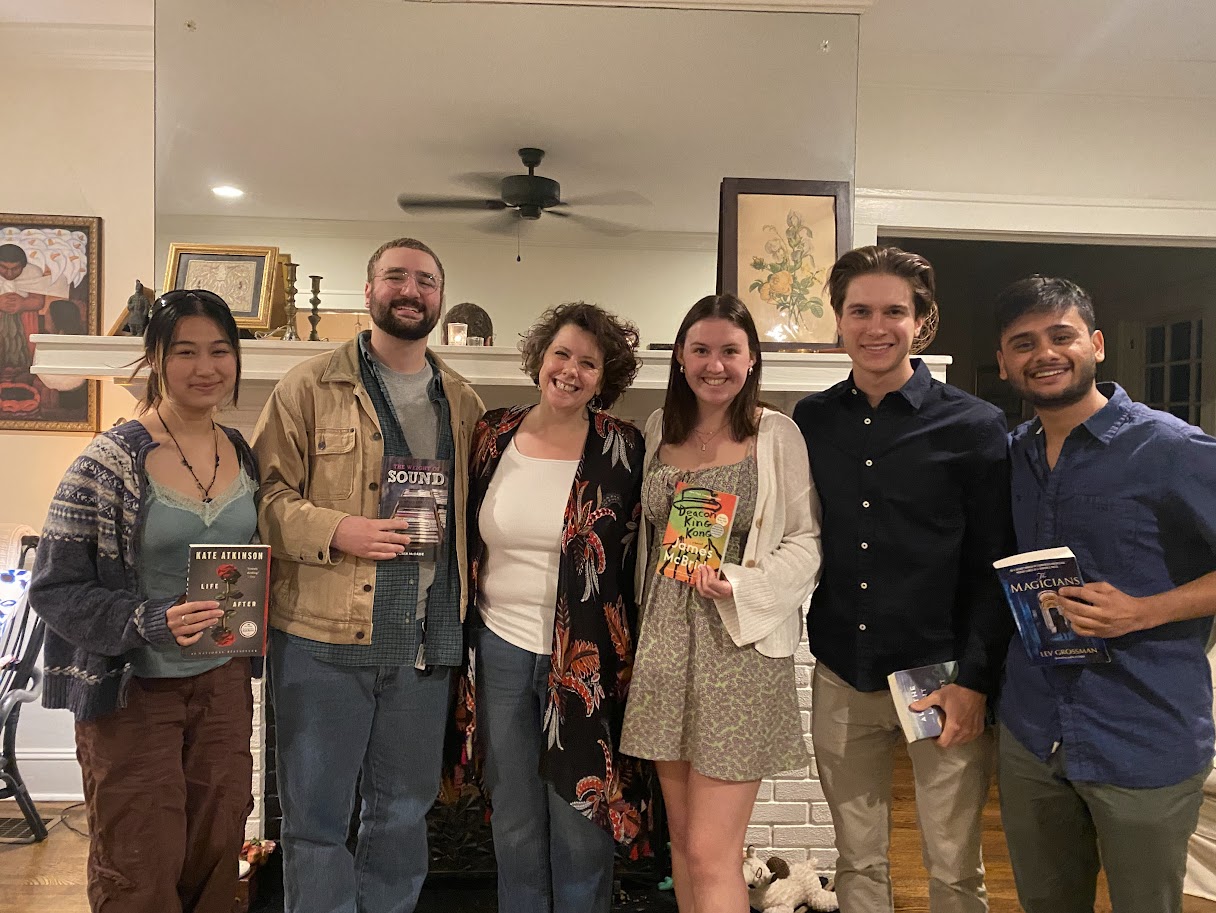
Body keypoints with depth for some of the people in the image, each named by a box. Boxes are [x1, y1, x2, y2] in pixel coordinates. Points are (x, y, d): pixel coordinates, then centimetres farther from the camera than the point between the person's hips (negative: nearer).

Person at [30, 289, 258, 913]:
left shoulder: (243, 456, 2)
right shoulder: (111, 461, -15)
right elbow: (54, 588, -13)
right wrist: (151, 623, -25)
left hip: (222, 681, 5)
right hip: (131, 690, -5)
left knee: (217, 852, 16)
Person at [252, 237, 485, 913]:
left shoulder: (462, 402, 10)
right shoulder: (310, 387, -1)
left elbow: (472, 510, 12)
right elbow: (267, 492, -5)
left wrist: (461, 612, 2)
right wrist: (336, 531, -21)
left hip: (425, 640, 4)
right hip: (322, 636, -3)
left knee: (405, 812, 18)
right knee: (317, 817, 8)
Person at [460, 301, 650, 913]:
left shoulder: (623, 450, -6)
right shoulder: (494, 435, 2)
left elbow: (637, 558, -1)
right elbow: (468, 542, 11)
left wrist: (628, 660, -5)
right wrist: (463, 643, 10)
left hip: (585, 659, -2)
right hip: (501, 650, 3)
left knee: (581, 832, 10)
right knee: (514, 828, 17)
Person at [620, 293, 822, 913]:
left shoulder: (777, 435, -5)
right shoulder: (659, 429, 9)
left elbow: (807, 540, -4)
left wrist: (739, 584, -18)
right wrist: (645, 620, 9)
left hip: (740, 646, -5)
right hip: (666, 643, 5)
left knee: (711, 854, -2)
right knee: (682, 836, 16)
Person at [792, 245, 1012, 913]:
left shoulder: (974, 425, -5)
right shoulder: (810, 421, 4)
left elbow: (994, 567, -5)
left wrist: (974, 681, -10)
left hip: (942, 678, -2)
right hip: (840, 681, 3)